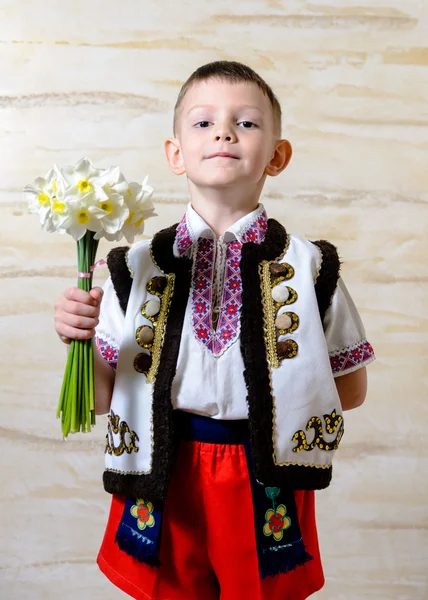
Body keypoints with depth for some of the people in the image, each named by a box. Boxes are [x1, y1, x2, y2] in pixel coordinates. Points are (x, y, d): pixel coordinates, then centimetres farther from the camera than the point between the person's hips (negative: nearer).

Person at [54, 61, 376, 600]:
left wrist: (269, 392, -7)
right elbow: (104, 398, -1)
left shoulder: (308, 267, -6)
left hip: (265, 487, 0)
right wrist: (80, 337, -18)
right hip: (163, 481, 1)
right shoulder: (138, 267, -5)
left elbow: (350, 389, 3)